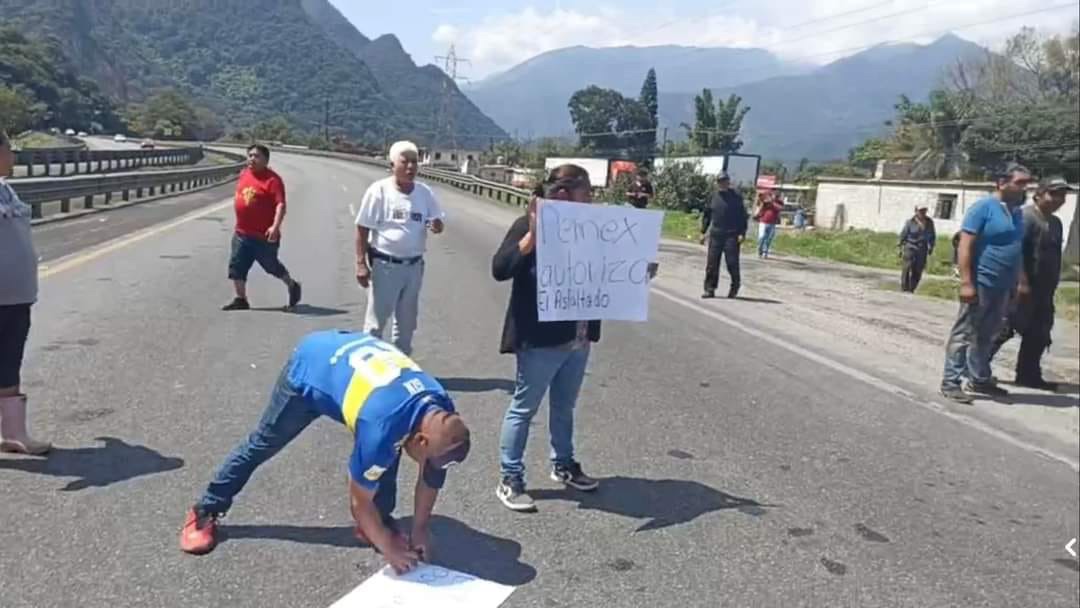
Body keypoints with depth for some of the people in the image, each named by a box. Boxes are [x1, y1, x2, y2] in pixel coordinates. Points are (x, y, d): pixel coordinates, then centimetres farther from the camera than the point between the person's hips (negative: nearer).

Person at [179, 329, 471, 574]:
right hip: (310, 367, -5)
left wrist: (420, 530, 1)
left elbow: (431, 476, -4)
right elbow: (361, 498, -25)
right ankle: (205, 512, 28)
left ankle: (381, 521, 11)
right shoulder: (383, 426, -41)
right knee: (263, 443, 10)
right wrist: (387, 547, -14)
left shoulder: (442, 413, -22)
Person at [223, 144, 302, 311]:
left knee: (271, 265, 9)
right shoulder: (243, 175, 10)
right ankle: (241, 299, 12)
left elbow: (281, 205, -25)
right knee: (236, 266, 2)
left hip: (264, 235, -7)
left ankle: (292, 286, 33)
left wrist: (275, 226, -37)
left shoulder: (272, 179, -15)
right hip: (241, 233, 7)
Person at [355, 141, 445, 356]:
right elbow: (362, 229, -8)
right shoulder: (379, 190, -10)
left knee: (407, 320, 17)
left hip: (414, 266, 5)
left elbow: (437, 222, 10)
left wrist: (437, 225, -15)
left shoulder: (425, 192, 2)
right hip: (385, 265, -5)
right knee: (376, 320, 2)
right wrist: (361, 263, -13)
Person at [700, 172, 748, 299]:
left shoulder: (736, 197, 0)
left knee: (732, 263, -3)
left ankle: (735, 285, 19)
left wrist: (742, 233, -9)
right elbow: (707, 215, 16)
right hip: (715, 235, 3)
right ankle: (710, 289, 7)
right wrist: (703, 232, 11)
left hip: (731, 236, -3)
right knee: (712, 263, 1)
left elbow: (743, 216, -1)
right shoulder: (713, 197, 9)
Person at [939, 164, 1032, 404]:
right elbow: (965, 245, -15)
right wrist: (966, 282, -21)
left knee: (987, 336, 15)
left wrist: (1019, 282, 18)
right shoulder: (983, 207, -10)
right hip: (981, 283, -8)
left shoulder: (1017, 212, 13)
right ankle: (951, 382, 0)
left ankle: (979, 379, 26)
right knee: (964, 333, -4)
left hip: (1002, 286, 8)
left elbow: (1017, 249, 20)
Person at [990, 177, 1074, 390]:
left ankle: (1029, 375, 18)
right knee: (1004, 328, -6)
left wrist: (1052, 287, 18)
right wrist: (1022, 282, -24)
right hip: (1023, 286, -9)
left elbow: (1055, 257, 21)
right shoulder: (1026, 216, -11)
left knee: (1038, 335, 10)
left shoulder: (1056, 222, 16)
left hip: (1043, 289, 9)